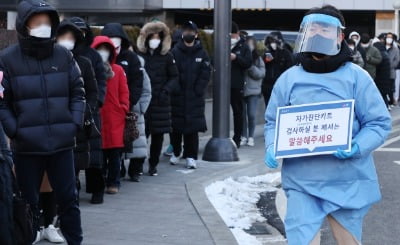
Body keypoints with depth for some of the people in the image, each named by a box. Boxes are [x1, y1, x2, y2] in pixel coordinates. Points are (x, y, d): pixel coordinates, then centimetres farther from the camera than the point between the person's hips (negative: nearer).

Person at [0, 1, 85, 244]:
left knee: (69, 198, 10)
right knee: (28, 203, 9)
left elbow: (78, 93, 9)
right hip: (26, 145, -2)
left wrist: (75, 124, -1)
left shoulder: (64, 55, 4)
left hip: (62, 142, 2)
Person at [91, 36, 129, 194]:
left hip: (115, 117, 1)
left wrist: (123, 109, -1)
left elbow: (124, 92, 7)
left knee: (114, 152, 3)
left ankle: (113, 182, 12)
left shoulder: (118, 70, 5)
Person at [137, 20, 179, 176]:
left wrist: (166, 90, -6)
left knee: (158, 134, 6)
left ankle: (153, 165, 18)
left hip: (160, 102, 2)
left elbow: (174, 77, 10)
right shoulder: (139, 55, 0)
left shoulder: (167, 57, 5)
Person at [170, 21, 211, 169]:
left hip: (194, 97, 0)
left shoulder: (201, 53, 4)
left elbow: (206, 74, 0)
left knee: (192, 128, -1)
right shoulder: (175, 52, 1)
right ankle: (176, 153, 23)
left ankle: (191, 157, 5)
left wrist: (198, 90, -8)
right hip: (177, 97, 0)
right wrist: (173, 89, -11)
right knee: (176, 127, 6)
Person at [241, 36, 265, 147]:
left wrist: (251, 67, -15)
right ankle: (243, 136, 14)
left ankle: (251, 137, 11)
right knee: (242, 114, 3)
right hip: (241, 90, 0)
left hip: (253, 91, 0)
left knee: (251, 115, 0)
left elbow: (261, 73, -4)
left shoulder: (258, 59, 3)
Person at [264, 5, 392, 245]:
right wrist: (272, 148, -7)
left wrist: (357, 147, -20)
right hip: (302, 183, 1)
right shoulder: (289, 79, 4)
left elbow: (379, 123, -2)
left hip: (348, 182, -1)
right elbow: (274, 122, 13)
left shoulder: (356, 76, -3)